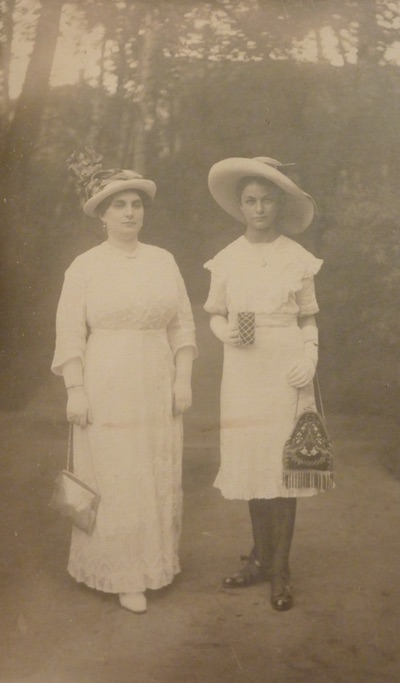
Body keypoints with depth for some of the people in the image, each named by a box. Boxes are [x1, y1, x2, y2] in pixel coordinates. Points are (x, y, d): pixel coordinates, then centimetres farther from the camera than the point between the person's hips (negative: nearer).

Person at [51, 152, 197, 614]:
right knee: (114, 481, 2)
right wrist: (75, 391, -10)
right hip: (106, 389, -3)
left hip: (157, 390, 3)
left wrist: (183, 379, 3)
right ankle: (125, 574, 15)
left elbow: (181, 324, 8)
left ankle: (155, 562, 27)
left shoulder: (163, 261, 7)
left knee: (158, 479, 9)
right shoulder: (84, 267, -2)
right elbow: (70, 334, -4)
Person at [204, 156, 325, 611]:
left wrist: (310, 357, -9)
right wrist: (227, 331, -10)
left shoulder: (298, 259, 1)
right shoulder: (226, 260, 5)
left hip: (286, 372, -2)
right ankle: (260, 556, 27)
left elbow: (308, 319, 8)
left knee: (284, 464, -1)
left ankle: (279, 569, 13)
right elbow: (214, 315, 12)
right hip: (243, 370, 2)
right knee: (250, 463, 8)